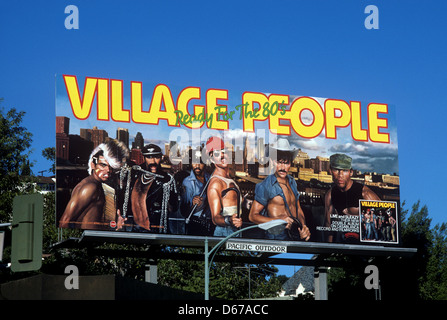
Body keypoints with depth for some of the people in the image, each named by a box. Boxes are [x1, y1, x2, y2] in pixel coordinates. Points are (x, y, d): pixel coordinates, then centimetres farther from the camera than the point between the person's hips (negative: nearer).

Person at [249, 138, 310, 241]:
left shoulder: (292, 182, 16)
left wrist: (304, 227, 5)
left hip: (297, 236, 6)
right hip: (278, 237, -6)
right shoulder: (265, 186, -4)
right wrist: (279, 220, -11)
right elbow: (253, 216, -1)